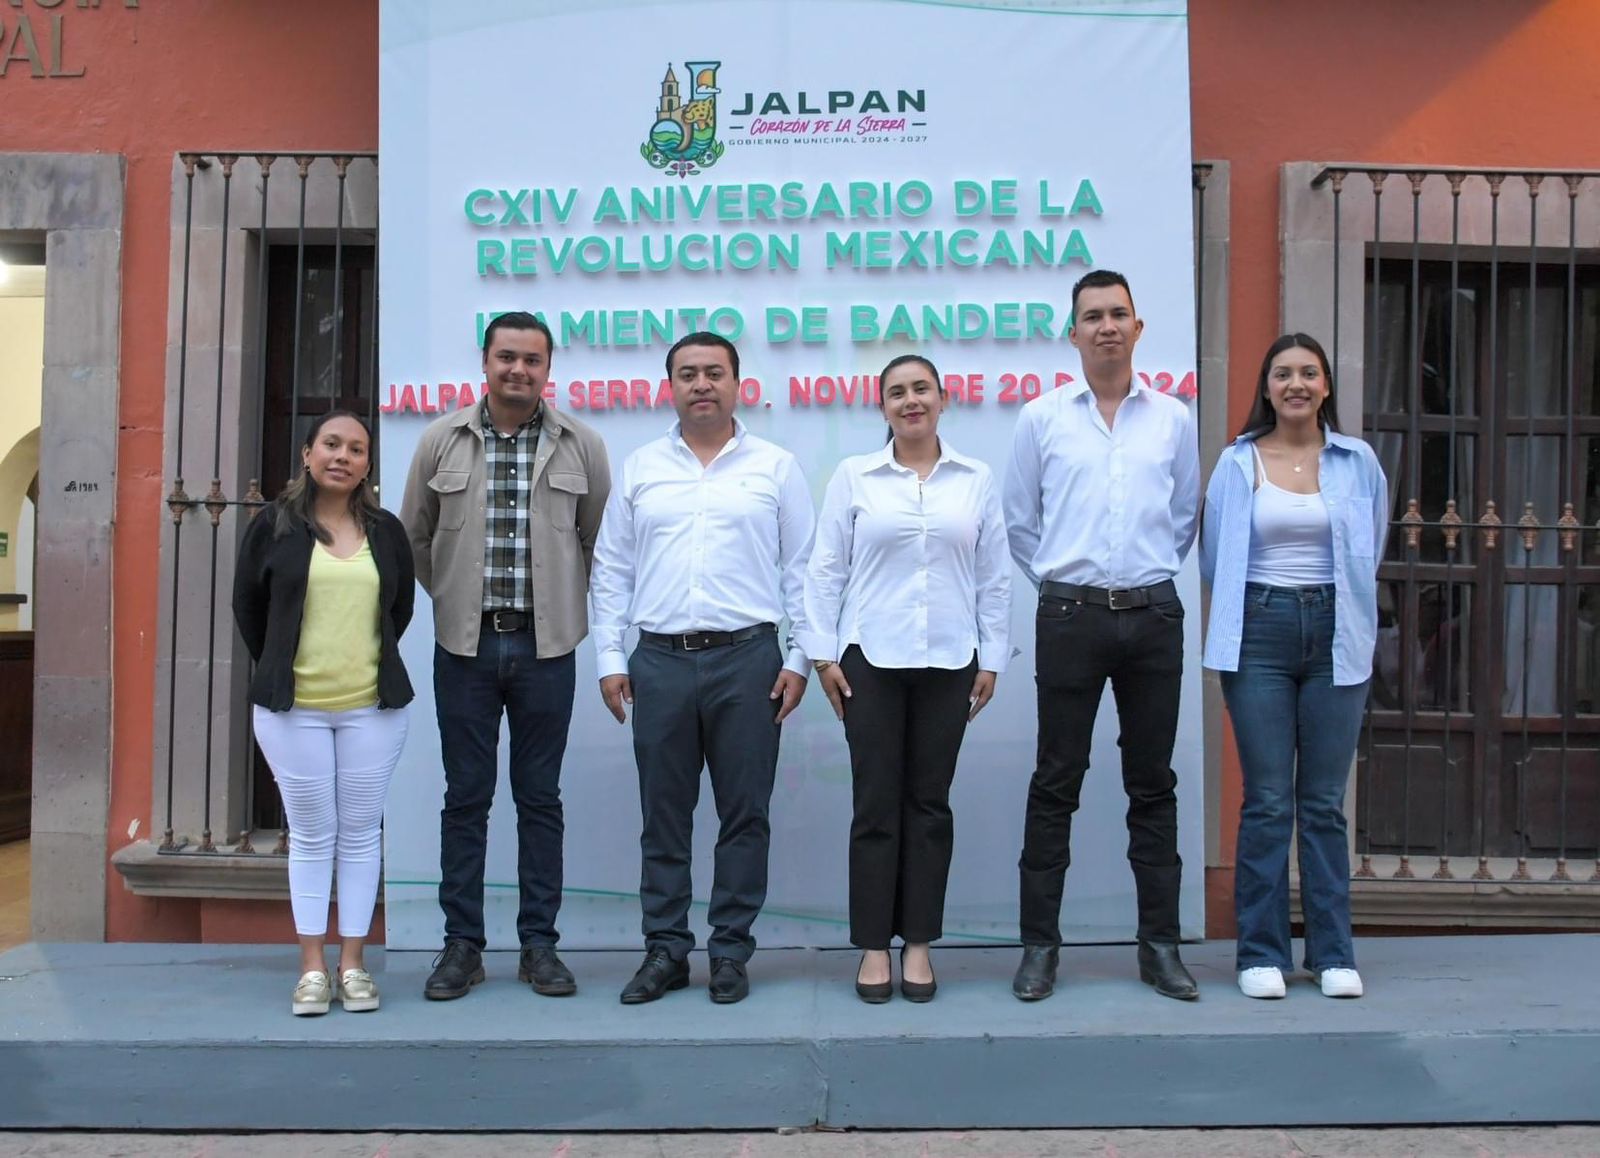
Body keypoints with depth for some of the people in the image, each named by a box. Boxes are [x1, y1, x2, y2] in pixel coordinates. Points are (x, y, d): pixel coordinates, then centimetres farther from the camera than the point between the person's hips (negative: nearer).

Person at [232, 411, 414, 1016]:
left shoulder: (387, 530, 6)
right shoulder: (273, 524, 0)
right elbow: (247, 605, 8)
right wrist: (280, 671, 12)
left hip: (372, 707, 1)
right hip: (292, 708, -1)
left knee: (361, 833, 6)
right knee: (311, 834, 6)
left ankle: (353, 964, 16)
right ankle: (312, 967, 16)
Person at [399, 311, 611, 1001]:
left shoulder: (581, 446, 1)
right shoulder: (442, 440, 3)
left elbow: (598, 542, 9)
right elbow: (415, 536, 12)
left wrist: (564, 606, 10)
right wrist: (453, 597, 12)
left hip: (545, 646, 0)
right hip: (464, 645, 1)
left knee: (540, 798, 8)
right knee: (466, 797, 7)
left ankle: (539, 944, 18)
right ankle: (462, 944, 18)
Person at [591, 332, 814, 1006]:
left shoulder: (775, 468, 5)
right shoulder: (640, 469, 10)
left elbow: (801, 569, 4)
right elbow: (612, 570, 10)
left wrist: (799, 659, -2)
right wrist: (610, 659, 4)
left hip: (746, 658, -1)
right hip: (660, 661, 2)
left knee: (744, 813, 4)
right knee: (663, 815, 8)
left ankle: (731, 951, 16)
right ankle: (665, 950, 20)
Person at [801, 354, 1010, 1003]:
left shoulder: (977, 481, 6)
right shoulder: (853, 477, 3)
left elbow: (995, 578, 7)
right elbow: (826, 570, 2)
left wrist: (992, 658, 4)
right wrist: (822, 654, -3)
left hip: (948, 661, 1)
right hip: (871, 659, -1)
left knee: (930, 802, 7)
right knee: (876, 804, 2)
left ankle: (918, 944, 18)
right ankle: (873, 946, 12)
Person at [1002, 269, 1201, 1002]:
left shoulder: (1173, 419, 8)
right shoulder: (1041, 418, 4)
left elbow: (1185, 518, 15)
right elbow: (1019, 522, 9)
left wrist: (1149, 577, 11)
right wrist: (1057, 580, 8)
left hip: (1153, 614, 2)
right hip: (1071, 614, -1)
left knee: (1153, 784, 8)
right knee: (1056, 784, 2)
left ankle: (1160, 944, 17)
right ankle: (1040, 945, 10)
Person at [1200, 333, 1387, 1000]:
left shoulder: (1359, 462, 8)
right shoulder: (1237, 463, 4)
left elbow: (1370, 551, 19)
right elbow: (1213, 558, 9)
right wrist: (1246, 608, 10)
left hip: (1335, 634, 1)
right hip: (1261, 631, -1)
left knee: (1325, 802, 5)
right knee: (1267, 802, 0)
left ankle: (1332, 952, 15)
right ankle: (1261, 952, 10)